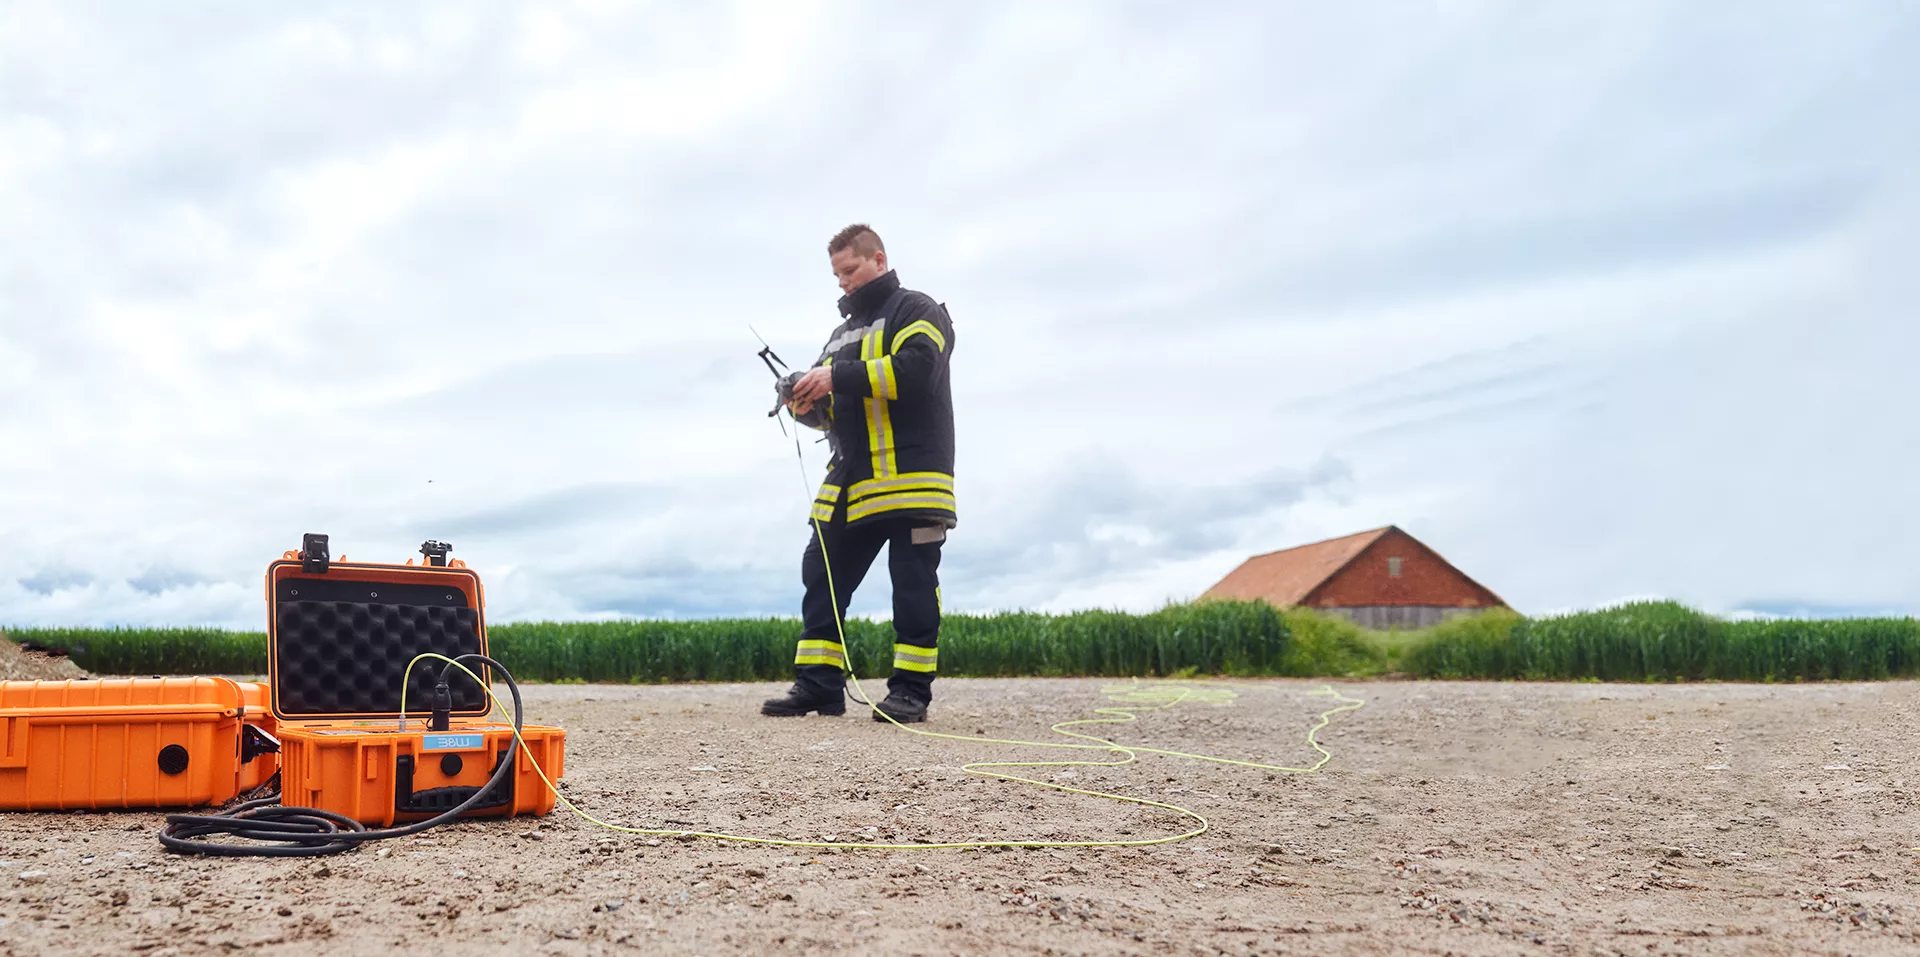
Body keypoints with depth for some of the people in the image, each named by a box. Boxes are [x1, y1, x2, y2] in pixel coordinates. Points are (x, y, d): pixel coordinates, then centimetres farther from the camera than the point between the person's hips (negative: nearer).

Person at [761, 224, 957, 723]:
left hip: (912, 477, -8)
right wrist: (808, 404, 2)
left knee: (913, 585, -4)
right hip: (851, 482, 8)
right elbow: (834, 409, 26)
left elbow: (914, 370, -18)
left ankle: (911, 689, 0)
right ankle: (817, 685, 6)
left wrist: (838, 378, -18)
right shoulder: (844, 331, 27)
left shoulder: (916, 311, 2)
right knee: (821, 575, 3)